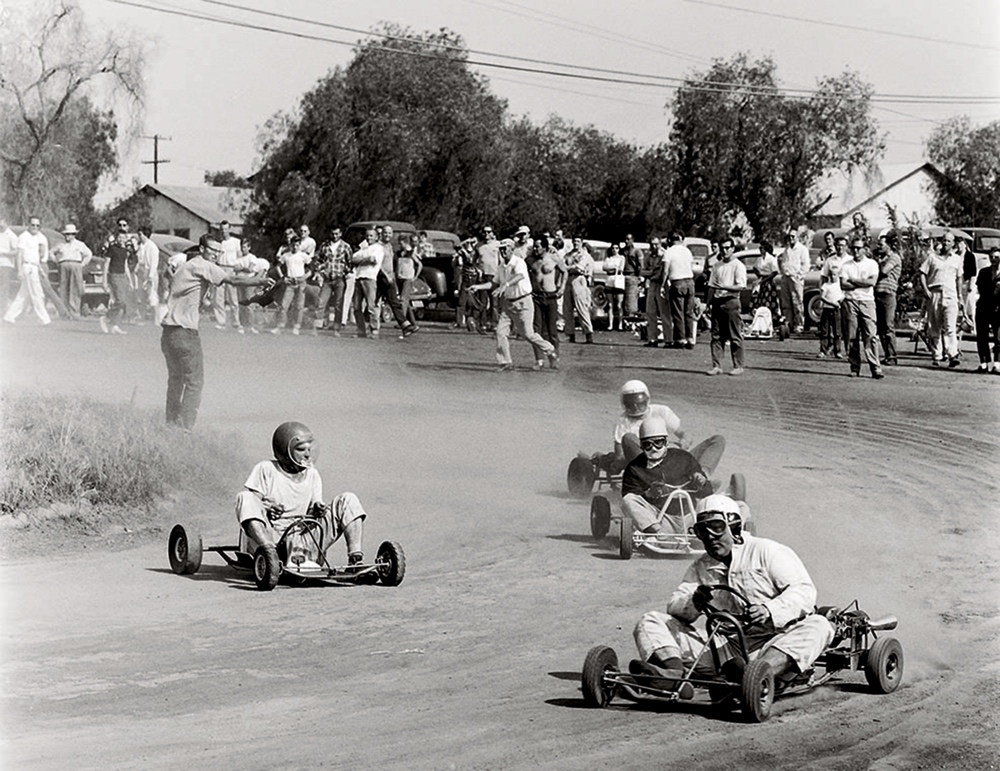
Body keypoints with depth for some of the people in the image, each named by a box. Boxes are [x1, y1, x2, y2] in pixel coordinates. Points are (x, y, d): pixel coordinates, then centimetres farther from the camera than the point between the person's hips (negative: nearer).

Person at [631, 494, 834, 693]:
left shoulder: (766, 551, 4)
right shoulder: (701, 568, 19)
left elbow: (804, 590, -7)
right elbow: (674, 605, 7)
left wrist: (769, 610, -26)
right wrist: (693, 603, -18)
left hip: (771, 644, -3)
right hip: (722, 650, 3)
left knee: (818, 626, -33)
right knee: (650, 622, -5)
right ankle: (675, 673, -38)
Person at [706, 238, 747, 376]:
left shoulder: (738, 266, -3)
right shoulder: (717, 266, 16)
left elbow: (741, 286, -12)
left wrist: (724, 287, -21)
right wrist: (709, 302, 7)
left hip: (731, 301, -6)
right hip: (717, 301, 6)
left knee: (735, 336, -4)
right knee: (716, 335, 4)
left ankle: (738, 366, 1)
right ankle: (716, 366, 6)